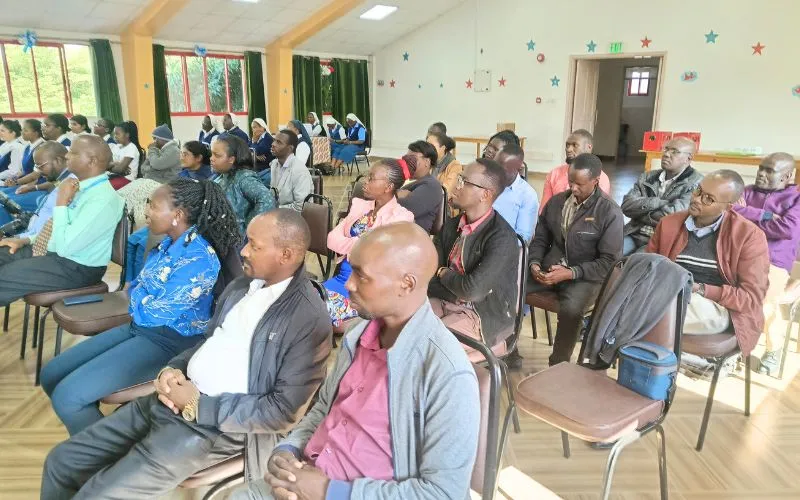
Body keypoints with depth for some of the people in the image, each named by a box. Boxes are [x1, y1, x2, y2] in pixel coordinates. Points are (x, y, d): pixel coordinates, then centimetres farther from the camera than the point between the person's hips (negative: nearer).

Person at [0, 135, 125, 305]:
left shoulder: (102, 200, -27)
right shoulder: (81, 185, 3)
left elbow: (64, 247, -27)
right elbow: (57, 226, 19)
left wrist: (61, 202, -21)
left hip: (77, 269, -9)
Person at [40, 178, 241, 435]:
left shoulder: (198, 259, -25)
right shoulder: (168, 243, 5)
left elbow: (153, 314, -20)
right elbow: (135, 287, 15)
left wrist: (137, 297, -2)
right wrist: (141, 298, -6)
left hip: (167, 342, -9)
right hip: (138, 328, 10)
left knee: (67, 396, -16)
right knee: (51, 375, 9)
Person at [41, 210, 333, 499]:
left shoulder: (309, 319, -17)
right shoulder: (240, 287, 10)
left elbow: (284, 411, -19)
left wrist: (198, 405, -15)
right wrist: (172, 370, -2)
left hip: (219, 426, -8)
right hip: (173, 398, 8)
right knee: (61, 462, 8)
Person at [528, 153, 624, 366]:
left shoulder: (610, 212, -8)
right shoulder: (556, 201, 8)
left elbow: (609, 262, -11)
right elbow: (540, 238, 14)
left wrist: (571, 273, -21)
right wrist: (535, 262, -7)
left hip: (586, 277, -5)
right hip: (549, 269, 5)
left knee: (570, 309, -37)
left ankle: (558, 365, -15)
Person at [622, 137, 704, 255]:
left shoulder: (697, 183, -2)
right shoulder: (647, 177, 14)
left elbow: (673, 215, -15)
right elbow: (627, 205, 1)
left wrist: (640, 213, -2)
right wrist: (658, 202, -11)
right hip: (635, 235, 5)